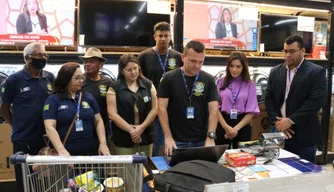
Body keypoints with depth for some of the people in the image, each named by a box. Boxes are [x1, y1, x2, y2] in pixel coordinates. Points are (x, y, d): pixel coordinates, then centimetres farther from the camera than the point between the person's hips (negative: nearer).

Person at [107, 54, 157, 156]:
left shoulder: (148, 85, 6)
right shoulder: (114, 88, -1)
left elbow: (154, 109, 3)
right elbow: (112, 114, -6)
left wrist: (142, 127, -9)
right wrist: (131, 130, -12)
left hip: (146, 136, 3)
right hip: (124, 139, -2)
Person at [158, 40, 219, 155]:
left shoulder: (209, 80, 0)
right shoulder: (169, 78, -4)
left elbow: (213, 109, -4)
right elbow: (162, 108, -5)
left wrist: (210, 137, -14)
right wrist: (168, 137, -12)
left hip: (201, 141, 2)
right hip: (176, 141, -1)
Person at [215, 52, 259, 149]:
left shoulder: (250, 85, 2)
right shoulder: (221, 82, 1)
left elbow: (251, 111, -1)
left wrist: (236, 128, -11)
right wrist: (226, 127, -12)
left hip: (242, 127, 0)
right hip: (222, 125, 0)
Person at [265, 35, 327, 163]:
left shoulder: (316, 72, -5)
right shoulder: (275, 72, 9)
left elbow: (316, 101, -15)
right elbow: (269, 98, 5)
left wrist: (290, 120, -19)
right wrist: (277, 121, -8)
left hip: (304, 134, -3)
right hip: (279, 131, 4)